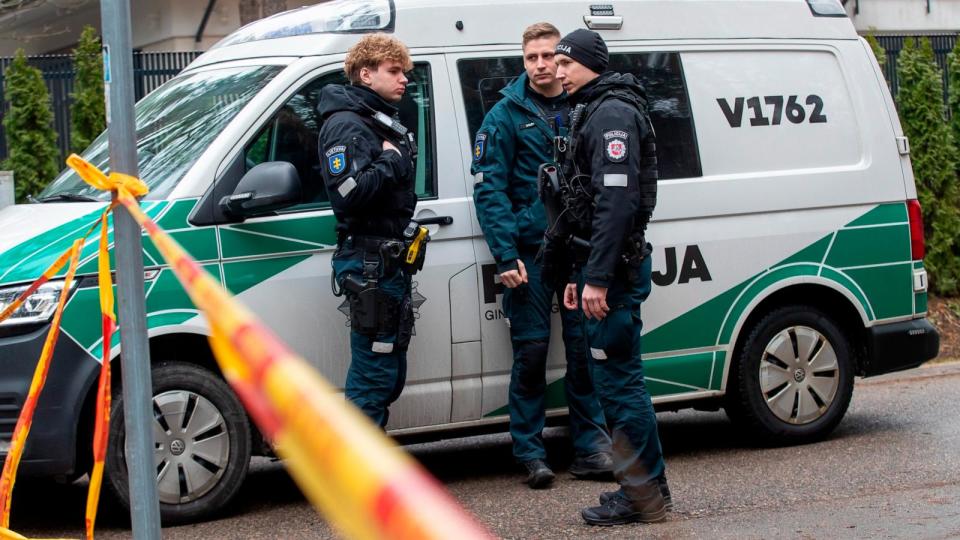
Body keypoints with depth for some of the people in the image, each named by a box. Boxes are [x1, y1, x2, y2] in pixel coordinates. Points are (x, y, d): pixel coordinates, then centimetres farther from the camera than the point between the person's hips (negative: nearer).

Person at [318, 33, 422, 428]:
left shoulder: (386, 124, 20)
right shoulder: (346, 125, -12)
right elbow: (348, 193, -27)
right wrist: (390, 162, -17)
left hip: (391, 261, 10)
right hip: (368, 263, -10)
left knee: (390, 375, 16)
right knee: (373, 380, -9)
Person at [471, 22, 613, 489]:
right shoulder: (506, 115, -1)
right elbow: (489, 189, -6)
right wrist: (506, 255, -14)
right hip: (531, 251, -2)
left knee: (584, 347, 4)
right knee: (531, 350, 0)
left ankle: (590, 448, 13)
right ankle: (530, 454, 9)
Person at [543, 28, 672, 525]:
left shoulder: (612, 114, -13)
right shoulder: (591, 115, 21)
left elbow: (617, 200, -23)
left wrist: (597, 277, -26)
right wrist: (578, 275, 24)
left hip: (614, 270, -11)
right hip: (600, 270, 11)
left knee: (618, 380, -7)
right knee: (618, 378, 13)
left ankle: (644, 497, -2)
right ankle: (644, 488, 19)